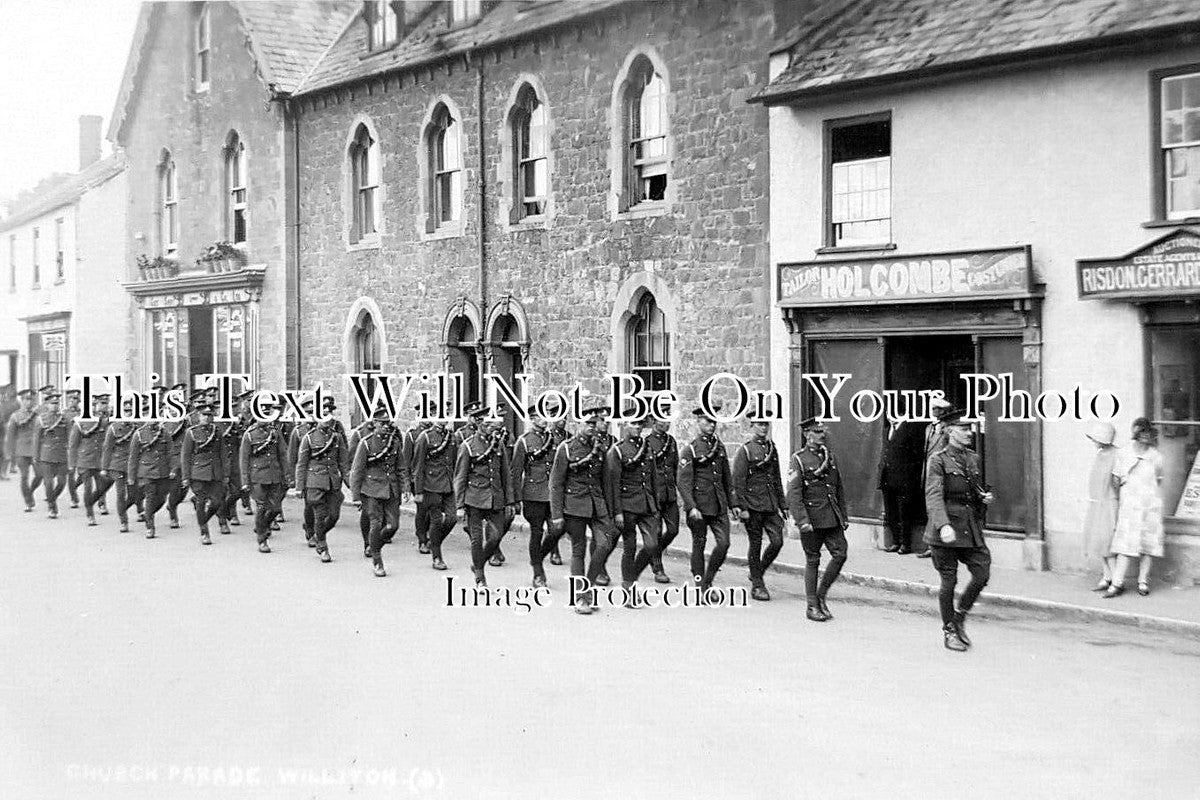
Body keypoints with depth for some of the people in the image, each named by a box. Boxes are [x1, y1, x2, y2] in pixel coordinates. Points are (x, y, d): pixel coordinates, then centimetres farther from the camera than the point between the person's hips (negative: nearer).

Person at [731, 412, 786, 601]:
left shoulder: (772, 449, 13)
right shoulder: (744, 450, -5)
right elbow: (737, 481, -9)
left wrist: (783, 505, 15)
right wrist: (741, 507, -15)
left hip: (771, 506, 5)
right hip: (753, 506, -5)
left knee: (777, 542, -3)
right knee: (755, 545, 1)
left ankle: (758, 573, 19)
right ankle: (757, 585, 12)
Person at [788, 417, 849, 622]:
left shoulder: (830, 457, 13)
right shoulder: (799, 460, -7)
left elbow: (839, 489, 19)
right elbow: (793, 495, -12)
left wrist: (843, 516, 16)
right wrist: (802, 521, -20)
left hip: (832, 518, 6)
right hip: (812, 518, -6)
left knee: (840, 554, -3)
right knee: (812, 561, 2)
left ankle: (821, 595, 15)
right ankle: (812, 607, 12)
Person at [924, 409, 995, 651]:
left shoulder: (974, 459, 12)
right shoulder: (938, 460, -8)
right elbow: (933, 496, -19)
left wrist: (985, 498, 2)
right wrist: (943, 525, -32)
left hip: (971, 528, 6)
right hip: (947, 529, -6)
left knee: (982, 573, -4)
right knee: (949, 581, 1)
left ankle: (960, 617, 19)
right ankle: (949, 631, 17)